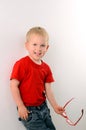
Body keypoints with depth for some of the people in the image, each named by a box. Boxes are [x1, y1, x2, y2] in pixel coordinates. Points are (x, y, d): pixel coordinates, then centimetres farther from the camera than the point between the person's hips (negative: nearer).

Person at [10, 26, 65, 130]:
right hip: (28, 110, -7)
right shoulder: (21, 64, -17)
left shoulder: (46, 68, 3)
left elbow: (48, 89, 6)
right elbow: (14, 86, -16)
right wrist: (20, 107, -17)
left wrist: (55, 106, 0)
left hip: (43, 107, 7)